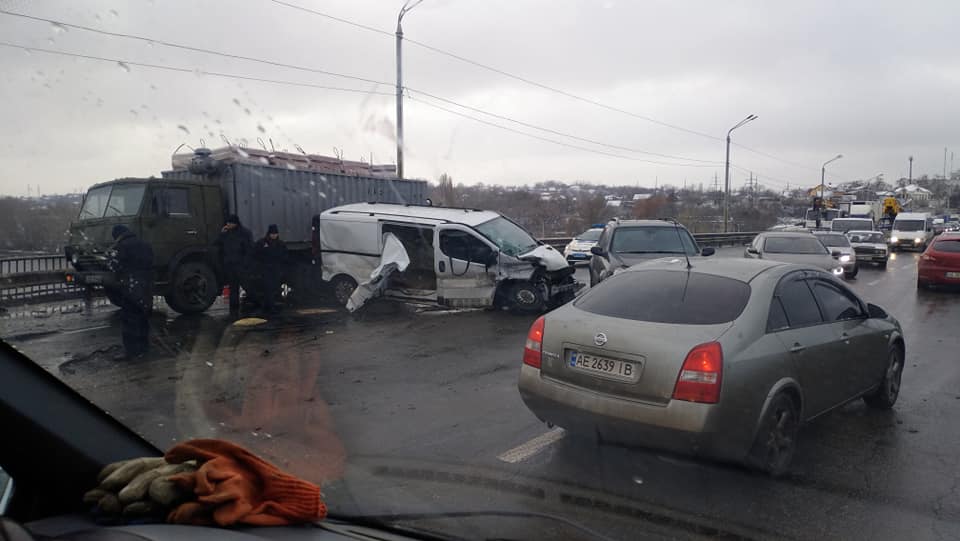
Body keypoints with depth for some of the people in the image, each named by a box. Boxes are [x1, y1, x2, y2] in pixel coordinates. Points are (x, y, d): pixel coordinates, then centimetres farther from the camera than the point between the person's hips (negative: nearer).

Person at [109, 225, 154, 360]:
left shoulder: (121, 246, -7)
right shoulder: (144, 245, 16)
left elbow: (114, 266, -10)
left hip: (130, 287, -7)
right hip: (147, 286, 7)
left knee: (129, 319, -4)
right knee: (143, 318, 16)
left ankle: (131, 351, -7)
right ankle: (143, 346, 23)